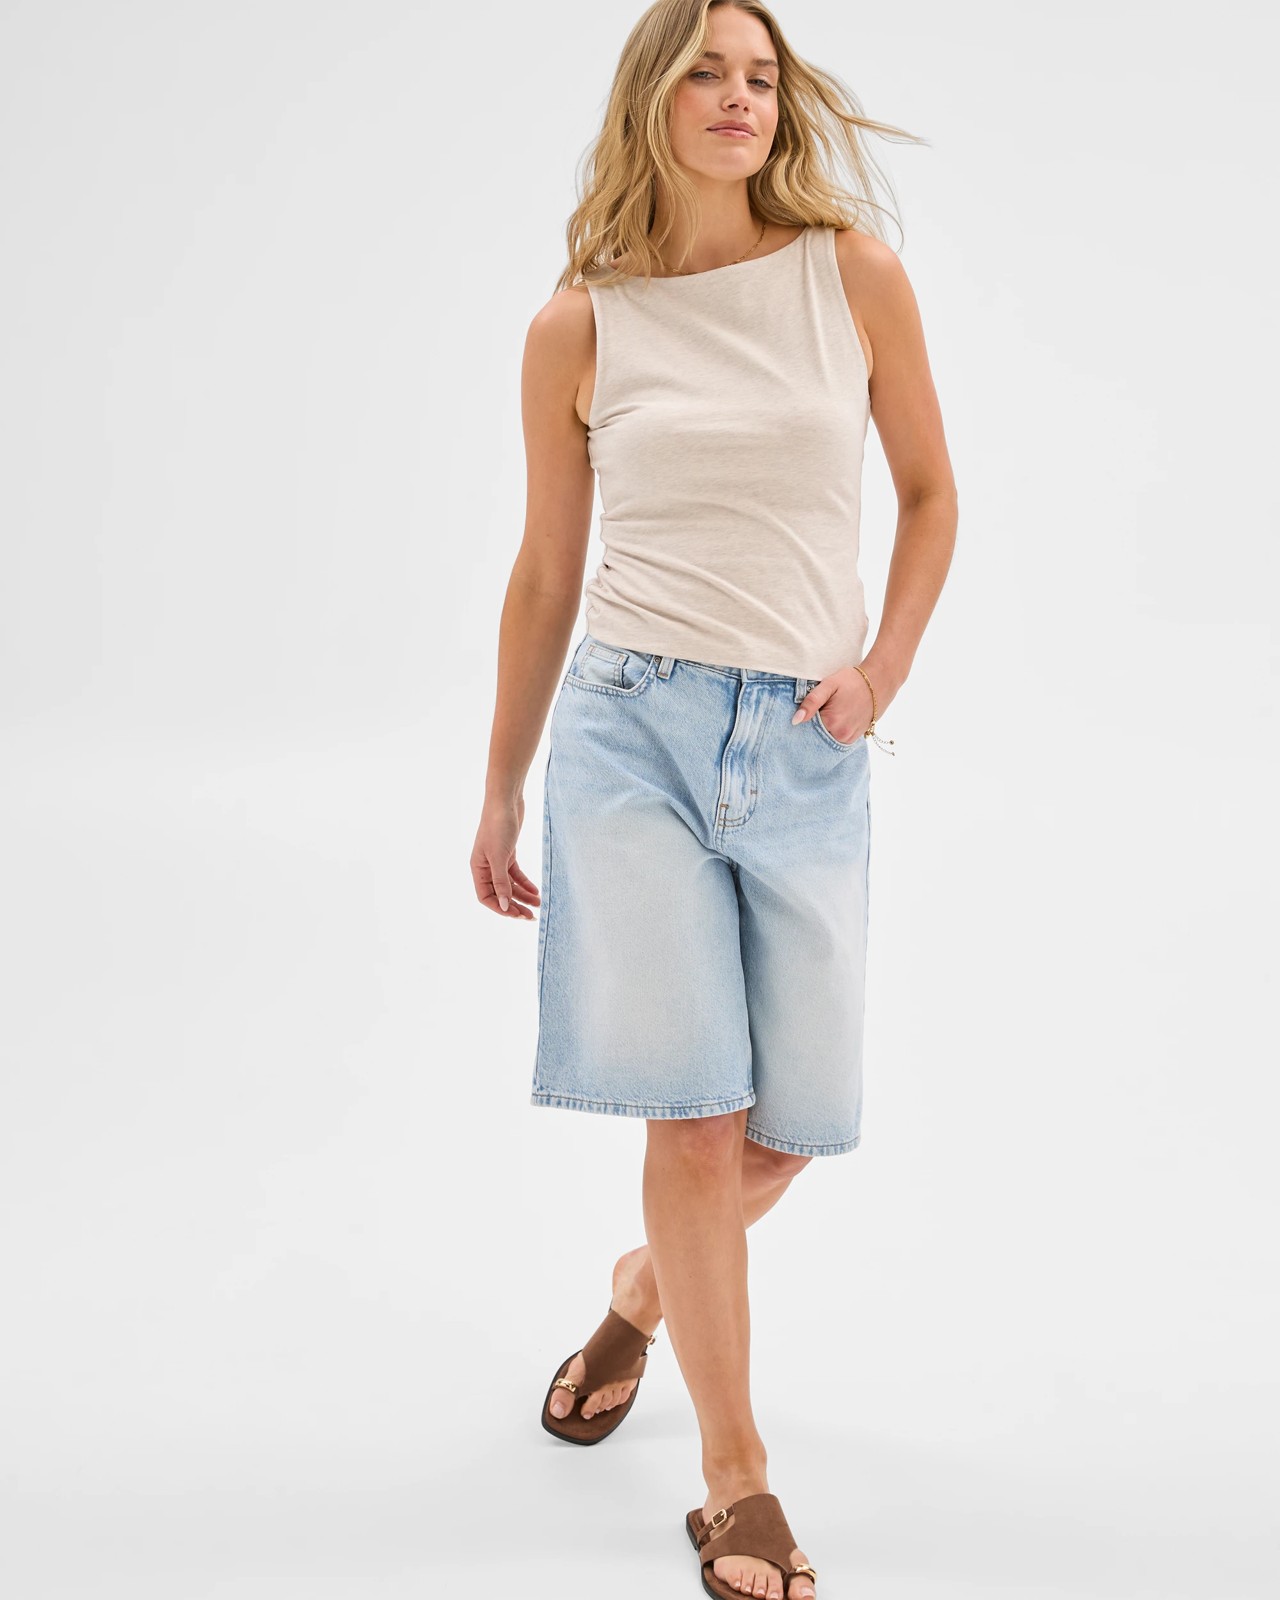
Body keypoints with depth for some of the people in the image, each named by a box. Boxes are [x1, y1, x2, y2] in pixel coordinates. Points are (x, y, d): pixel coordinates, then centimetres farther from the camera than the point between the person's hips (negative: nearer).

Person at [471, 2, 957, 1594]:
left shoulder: (854, 269, 3)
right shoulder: (576, 326, 2)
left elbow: (929, 493, 12)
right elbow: (544, 572, 9)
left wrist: (883, 670, -2)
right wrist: (499, 793, 13)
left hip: (805, 746, 2)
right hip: (632, 719, -1)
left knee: (791, 1123, 7)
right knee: (693, 1105, -5)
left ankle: (648, 1285, 40)